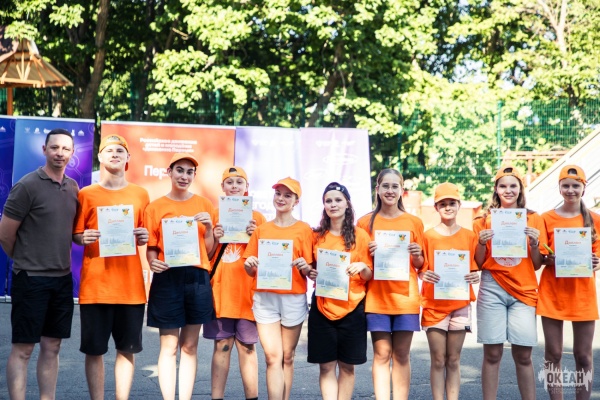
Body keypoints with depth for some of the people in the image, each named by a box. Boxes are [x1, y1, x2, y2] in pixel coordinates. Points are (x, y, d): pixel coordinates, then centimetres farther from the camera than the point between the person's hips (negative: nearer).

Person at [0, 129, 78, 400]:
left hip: (62, 278, 6)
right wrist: (26, 261, 4)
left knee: (52, 347, 11)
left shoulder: (73, 188, 8)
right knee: (22, 348, 0)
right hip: (31, 279, -6)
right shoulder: (28, 185, -10)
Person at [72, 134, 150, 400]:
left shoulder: (140, 194, 8)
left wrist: (144, 237, -5)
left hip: (130, 285, 2)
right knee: (94, 349, 3)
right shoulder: (86, 194, 3)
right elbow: (74, 234, 7)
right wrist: (84, 238, -14)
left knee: (127, 349, 6)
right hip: (95, 284, -2)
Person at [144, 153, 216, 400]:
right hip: (167, 278, -2)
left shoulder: (204, 205, 9)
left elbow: (209, 249, 10)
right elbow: (151, 247, 3)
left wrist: (208, 226, -6)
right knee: (169, 346, -1)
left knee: (190, 346, 7)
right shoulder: (155, 207, 4)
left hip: (197, 278, 2)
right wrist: (153, 262, -17)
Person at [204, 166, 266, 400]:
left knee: (247, 346, 0)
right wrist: (214, 238, -8)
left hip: (248, 290, 0)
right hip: (220, 289, 1)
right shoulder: (215, 215, 9)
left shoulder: (257, 218, 8)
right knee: (222, 345, 1)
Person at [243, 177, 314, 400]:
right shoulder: (261, 230, 10)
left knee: (287, 357, 8)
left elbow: (309, 271, 1)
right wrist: (249, 264, -10)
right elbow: (251, 271, 12)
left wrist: (305, 267, -20)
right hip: (264, 298, 1)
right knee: (272, 357, -5)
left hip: (294, 299, -1)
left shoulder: (303, 230, 2)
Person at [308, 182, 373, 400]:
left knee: (347, 366, 7)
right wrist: (310, 273, -4)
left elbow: (369, 276, 4)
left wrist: (362, 267, -17)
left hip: (352, 308, -1)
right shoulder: (317, 235, 6)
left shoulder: (360, 235, 0)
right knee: (326, 366, 1)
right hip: (322, 307, 1)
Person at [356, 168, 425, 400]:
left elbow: (421, 265, 11)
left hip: (405, 296, 1)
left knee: (401, 356, 4)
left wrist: (417, 256, -10)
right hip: (376, 297, 0)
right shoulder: (365, 222, 3)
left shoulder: (414, 222, 6)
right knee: (381, 355, 0)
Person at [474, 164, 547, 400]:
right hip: (492, 290, 0)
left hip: (524, 291, 1)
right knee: (492, 354, 0)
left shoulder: (533, 220, 8)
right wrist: (482, 243, -10)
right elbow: (479, 263, 7)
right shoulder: (485, 220, 6)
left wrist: (534, 243, -9)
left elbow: (537, 265, 8)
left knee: (523, 355, -1)